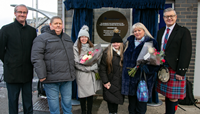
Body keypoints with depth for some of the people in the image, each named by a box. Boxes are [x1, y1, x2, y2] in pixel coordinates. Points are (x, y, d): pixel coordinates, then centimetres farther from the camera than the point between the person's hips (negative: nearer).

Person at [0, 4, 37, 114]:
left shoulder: (32, 31, 6)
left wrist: (30, 63, 7)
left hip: (27, 72, 3)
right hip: (12, 72, -2)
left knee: (28, 100, 14)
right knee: (13, 100, 10)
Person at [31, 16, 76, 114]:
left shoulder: (67, 38, 18)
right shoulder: (42, 38, -3)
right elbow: (37, 58, -11)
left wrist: (73, 72, 20)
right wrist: (41, 75, -15)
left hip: (67, 77, 6)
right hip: (51, 78, -5)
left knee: (67, 100, 15)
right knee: (53, 101, 6)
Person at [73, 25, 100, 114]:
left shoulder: (91, 47, 13)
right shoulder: (75, 48, -2)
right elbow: (76, 62, -8)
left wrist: (93, 67, -4)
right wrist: (87, 68, -12)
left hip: (91, 73, 4)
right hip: (81, 74, -3)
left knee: (91, 94, 6)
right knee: (82, 94, 4)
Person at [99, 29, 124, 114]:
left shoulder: (124, 53, 5)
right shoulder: (106, 53, -5)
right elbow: (102, 69, -7)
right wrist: (105, 82, -11)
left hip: (120, 82, 3)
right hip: (110, 82, -3)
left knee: (116, 99, 11)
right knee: (111, 100, 2)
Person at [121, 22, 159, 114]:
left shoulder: (151, 42, -3)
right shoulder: (130, 42, 12)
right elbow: (125, 57, 20)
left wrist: (148, 68, -24)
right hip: (130, 78, 5)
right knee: (132, 102, 14)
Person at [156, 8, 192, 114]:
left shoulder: (183, 31, -3)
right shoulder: (161, 31, 14)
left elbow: (186, 53, -9)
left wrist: (181, 71, -15)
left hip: (175, 69, -5)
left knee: (173, 96, 1)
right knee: (167, 94, 14)